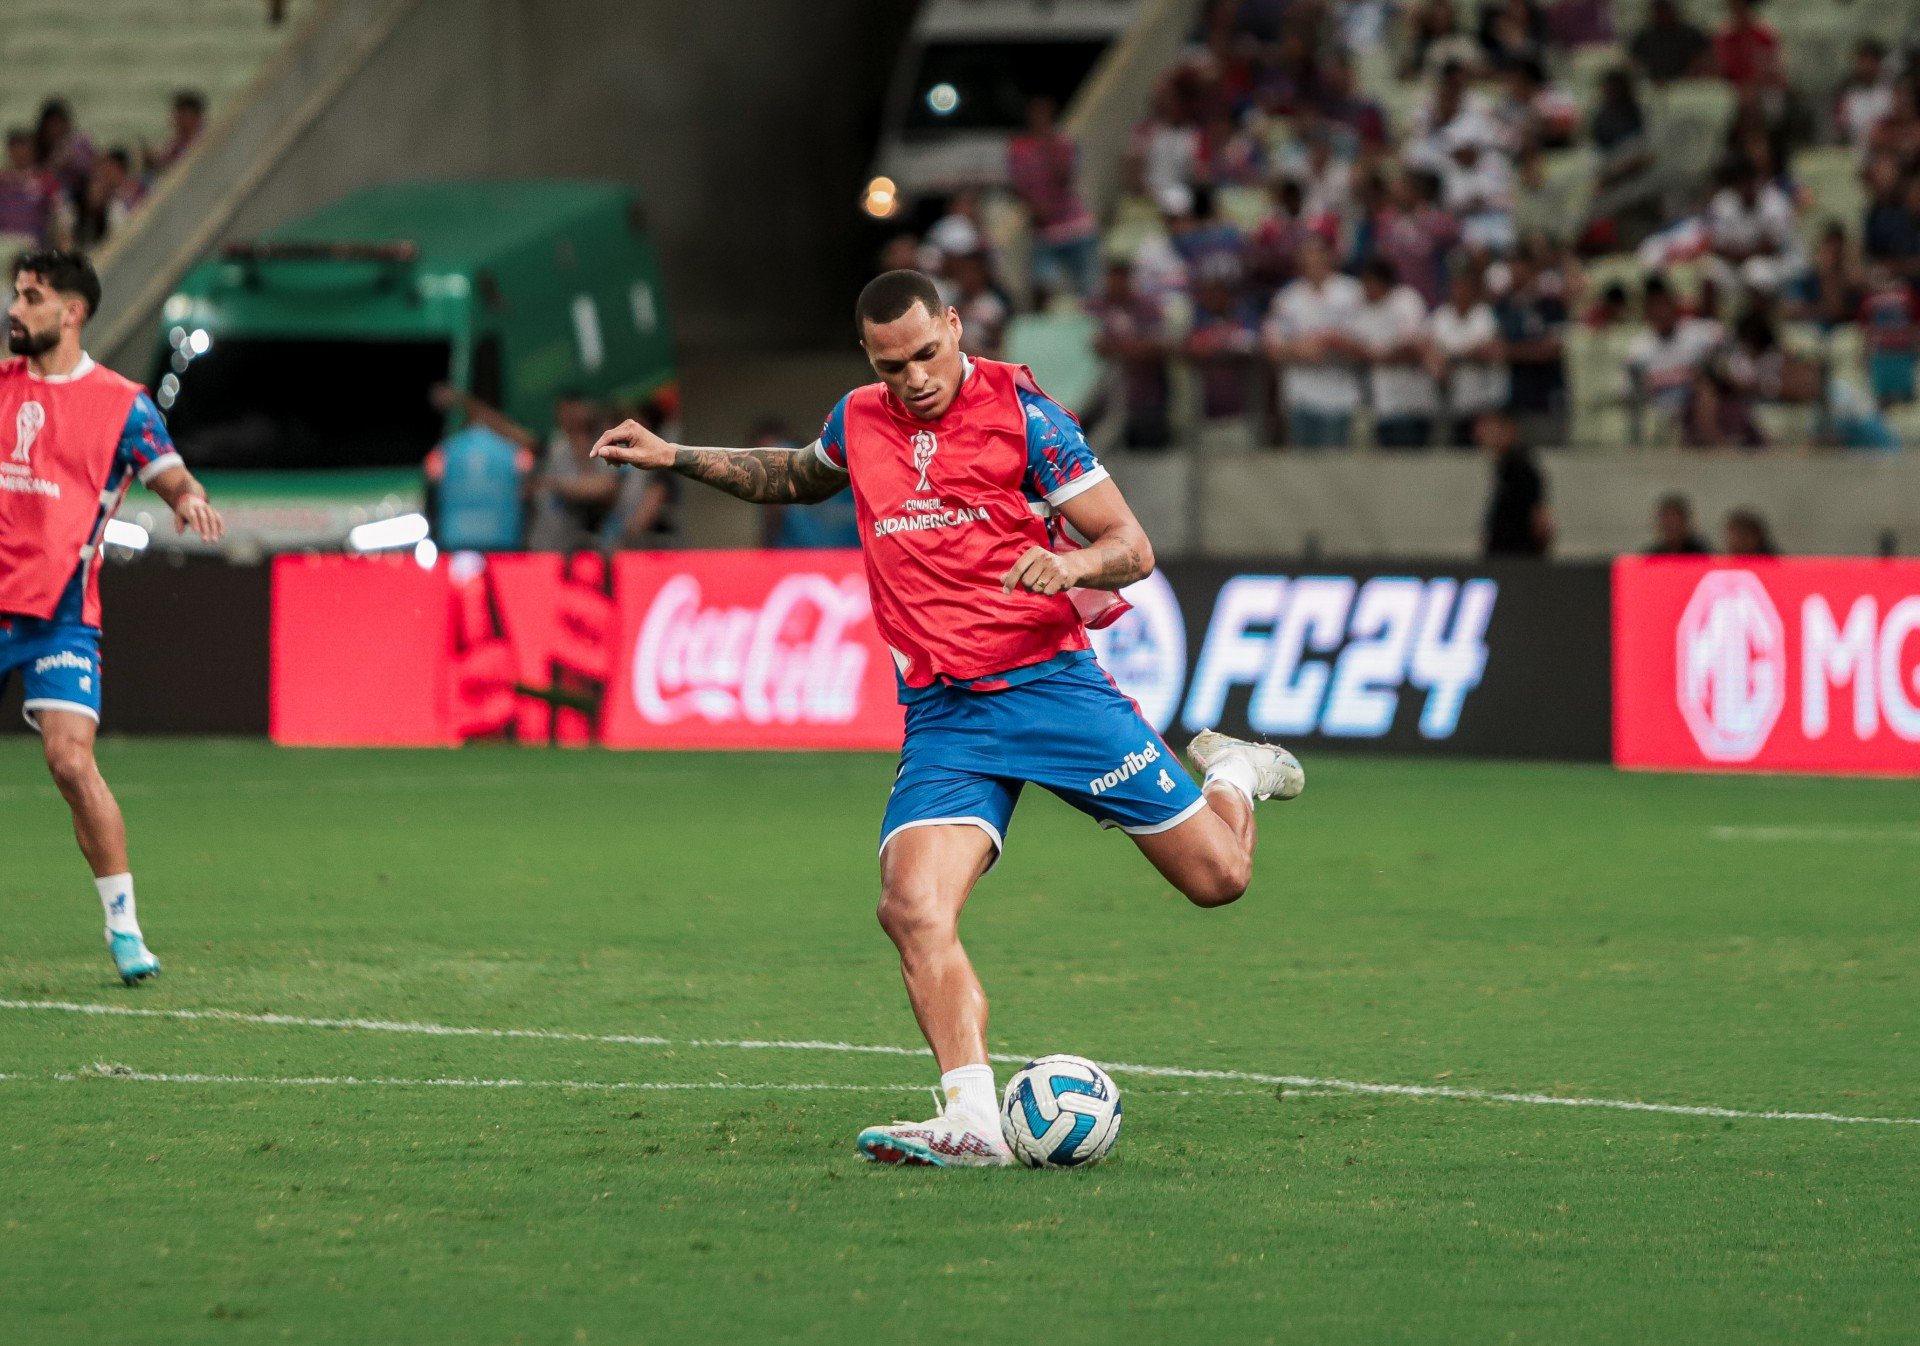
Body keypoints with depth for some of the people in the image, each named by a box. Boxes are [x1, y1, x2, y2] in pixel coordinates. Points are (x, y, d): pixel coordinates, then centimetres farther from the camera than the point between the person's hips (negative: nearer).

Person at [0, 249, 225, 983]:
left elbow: (170, 474, -5)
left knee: (72, 762, -15)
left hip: (59, 613, -4)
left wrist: (189, 498, -27)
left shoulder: (121, 402, -1)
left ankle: (124, 926, -8)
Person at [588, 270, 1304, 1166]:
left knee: (1216, 876, 2)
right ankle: (973, 1120, -27)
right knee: (913, 908, -24)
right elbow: (799, 477, 33)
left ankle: (1234, 773, 38)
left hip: (1051, 680, -3)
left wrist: (1075, 563, -28)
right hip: (942, 715, 3)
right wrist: (678, 458, 22)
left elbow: (1133, 547, -6)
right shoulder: (859, 423, 7)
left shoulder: (1019, 412, -6)